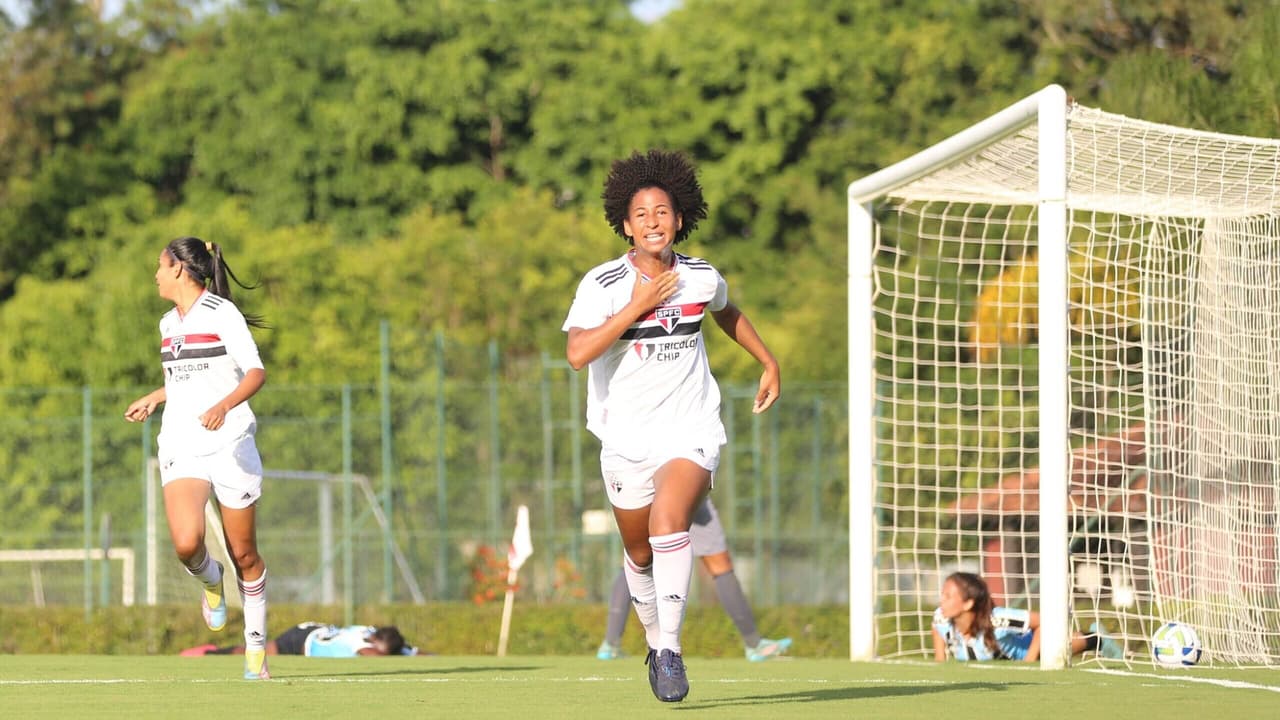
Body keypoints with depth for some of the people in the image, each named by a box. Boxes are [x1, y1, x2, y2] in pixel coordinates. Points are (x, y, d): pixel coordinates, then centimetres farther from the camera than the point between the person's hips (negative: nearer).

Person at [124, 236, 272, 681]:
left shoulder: (221, 313, -6)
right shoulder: (169, 323, 16)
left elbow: (255, 372, -15)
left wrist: (224, 406, -30)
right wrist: (153, 399, 36)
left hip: (230, 444, -5)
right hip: (181, 448, 5)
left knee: (243, 554, 2)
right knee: (187, 544, -21)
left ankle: (256, 649, 15)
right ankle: (211, 583, 12)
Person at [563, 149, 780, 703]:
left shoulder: (702, 278, -1)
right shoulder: (602, 284, -11)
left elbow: (727, 312, 25)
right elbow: (577, 353, -26)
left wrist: (769, 363, 28)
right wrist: (636, 307, -26)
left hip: (691, 432, 0)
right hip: (626, 440, 1)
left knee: (669, 521, -27)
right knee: (640, 553, 13)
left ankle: (671, 647, -24)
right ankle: (656, 643, 39)